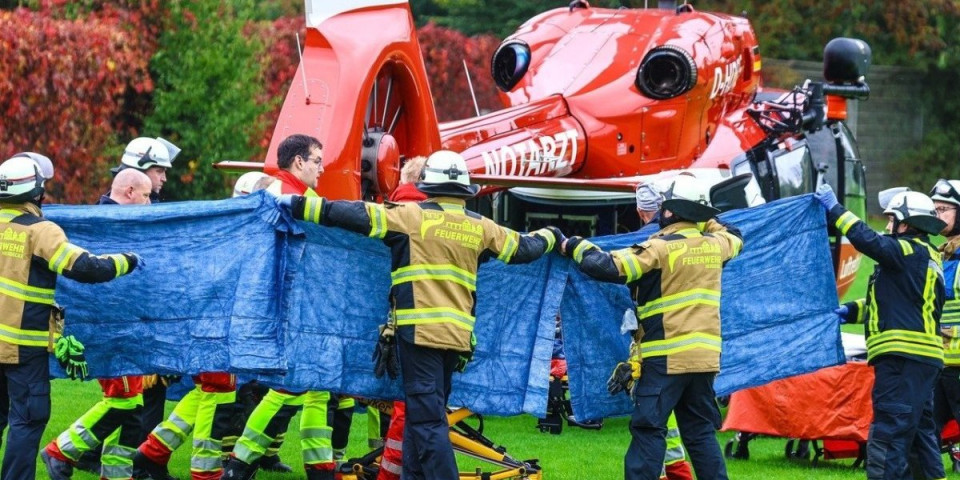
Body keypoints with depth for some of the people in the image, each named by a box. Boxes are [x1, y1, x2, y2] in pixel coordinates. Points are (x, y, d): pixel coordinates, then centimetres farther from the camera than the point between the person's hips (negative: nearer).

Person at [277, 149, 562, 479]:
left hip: (419, 330, -5)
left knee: (426, 418, -7)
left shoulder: (413, 216, -3)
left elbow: (358, 216, -8)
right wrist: (550, 237, 46)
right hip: (458, 336, 5)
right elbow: (524, 248, 24)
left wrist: (300, 205, -4)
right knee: (423, 413, 17)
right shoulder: (480, 228, 11)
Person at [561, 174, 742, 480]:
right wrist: (708, 223, 43)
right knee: (701, 431, 12)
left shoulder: (660, 247, -10)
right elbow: (734, 239, 34)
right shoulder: (714, 244, 9)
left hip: (666, 356, -6)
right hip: (705, 356, 6)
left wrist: (576, 247, -1)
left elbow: (610, 268, -16)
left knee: (648, 429, -4)